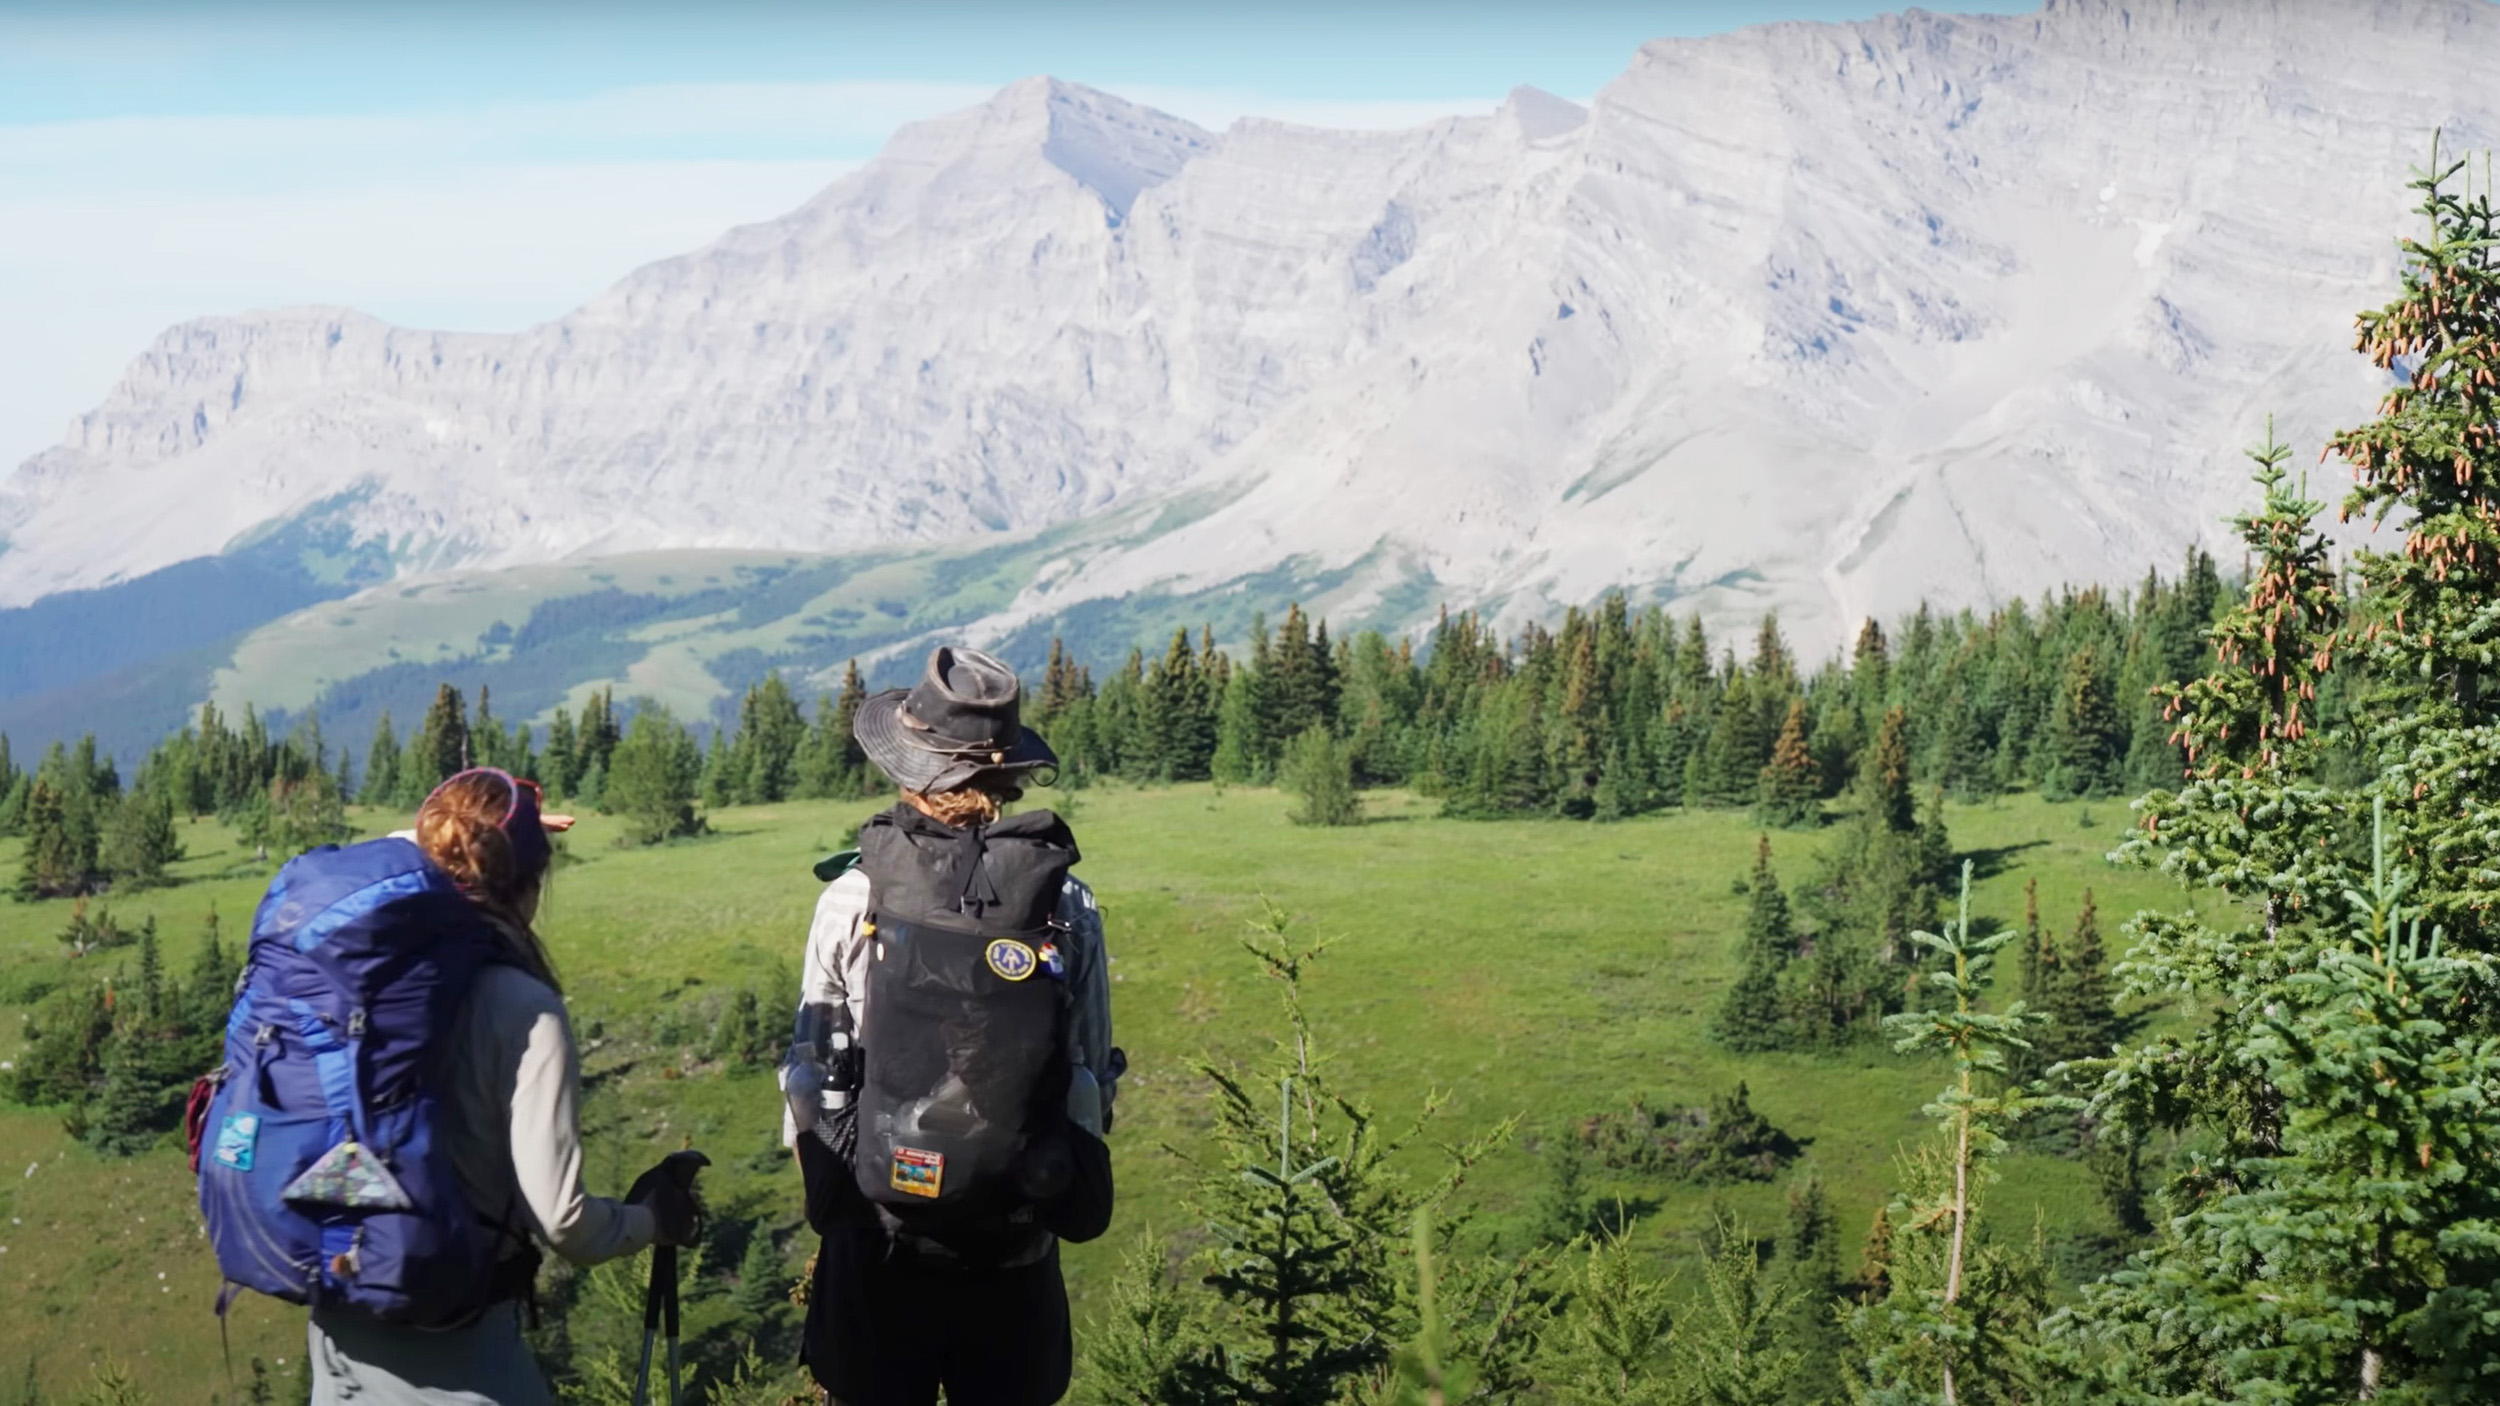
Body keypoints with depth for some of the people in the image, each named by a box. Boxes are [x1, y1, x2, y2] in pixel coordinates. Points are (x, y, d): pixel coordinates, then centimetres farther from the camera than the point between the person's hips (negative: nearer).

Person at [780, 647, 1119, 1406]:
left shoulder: (853, 899, -11)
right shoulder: (1068, 907, -7)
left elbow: (812, 1063, -3)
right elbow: (1093, 1077, -1)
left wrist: (821, 1176, 13)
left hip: (877, 1235, -1)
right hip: (1018, 1243, 1)